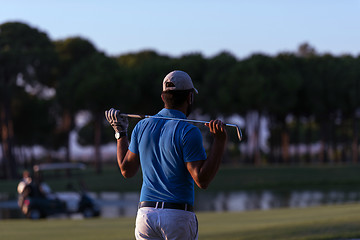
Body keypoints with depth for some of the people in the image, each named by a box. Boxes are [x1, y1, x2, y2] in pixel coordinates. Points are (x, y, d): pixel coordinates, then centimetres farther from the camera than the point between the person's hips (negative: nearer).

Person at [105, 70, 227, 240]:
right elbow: (202, 180, -14)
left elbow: (127, 170, 16)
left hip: (145, 212, 5)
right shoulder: (188, 132, -10)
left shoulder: (141, 127, 7)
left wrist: (120, 132, 27)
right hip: (178, 216, -5)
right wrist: (220, 140, -14)